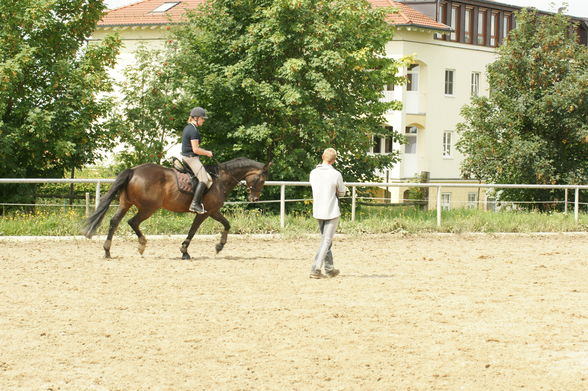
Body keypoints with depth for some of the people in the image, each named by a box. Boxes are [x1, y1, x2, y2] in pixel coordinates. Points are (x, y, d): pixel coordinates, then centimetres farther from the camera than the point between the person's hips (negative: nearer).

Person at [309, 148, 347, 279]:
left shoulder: (313, 173, -1)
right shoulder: (336, 175, -15)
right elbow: (341, 193, -2)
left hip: (318, 212, 5)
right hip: (332, 212, -5)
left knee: (325, 239, 18)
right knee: (326, 241, -1)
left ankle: (329, 269, 23)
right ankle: (315, 269, -10)